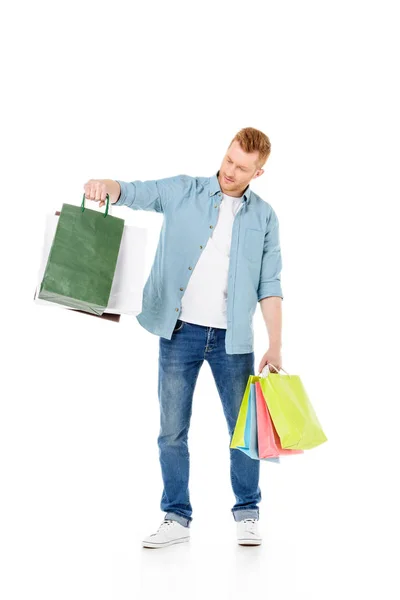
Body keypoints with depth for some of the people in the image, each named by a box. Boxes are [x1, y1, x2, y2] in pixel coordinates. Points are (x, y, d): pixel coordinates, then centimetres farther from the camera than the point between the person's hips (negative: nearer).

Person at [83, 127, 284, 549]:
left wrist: (275, 345, -3)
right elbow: (133, 192, -7)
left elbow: (269, 286, 4)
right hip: (180, 332, 0)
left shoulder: (264, 217, 5)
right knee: (172, 431, 5)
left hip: (232, 338, 1)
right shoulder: (182, 192, 3)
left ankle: (247, 514, 25)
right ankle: (176, 518, 18)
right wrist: (104, 185, -31)